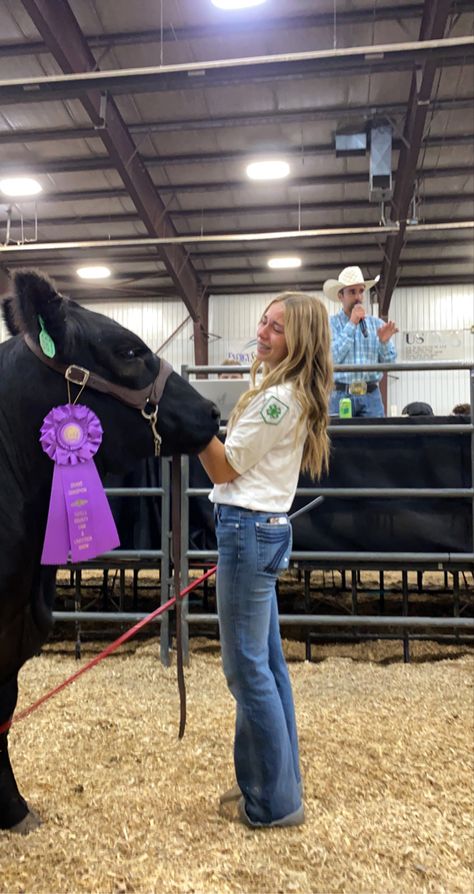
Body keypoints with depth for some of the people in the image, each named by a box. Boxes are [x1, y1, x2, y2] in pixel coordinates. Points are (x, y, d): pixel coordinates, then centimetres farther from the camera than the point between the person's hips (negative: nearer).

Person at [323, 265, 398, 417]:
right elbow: (332, 358, -12)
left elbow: (389, 363, 9)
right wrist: (351, 324, -10)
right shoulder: (330, 324, 3)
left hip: (371, 395, 3)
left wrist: (384, 342, -11)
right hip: (340, 395, -2)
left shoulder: (377, 324, 11)